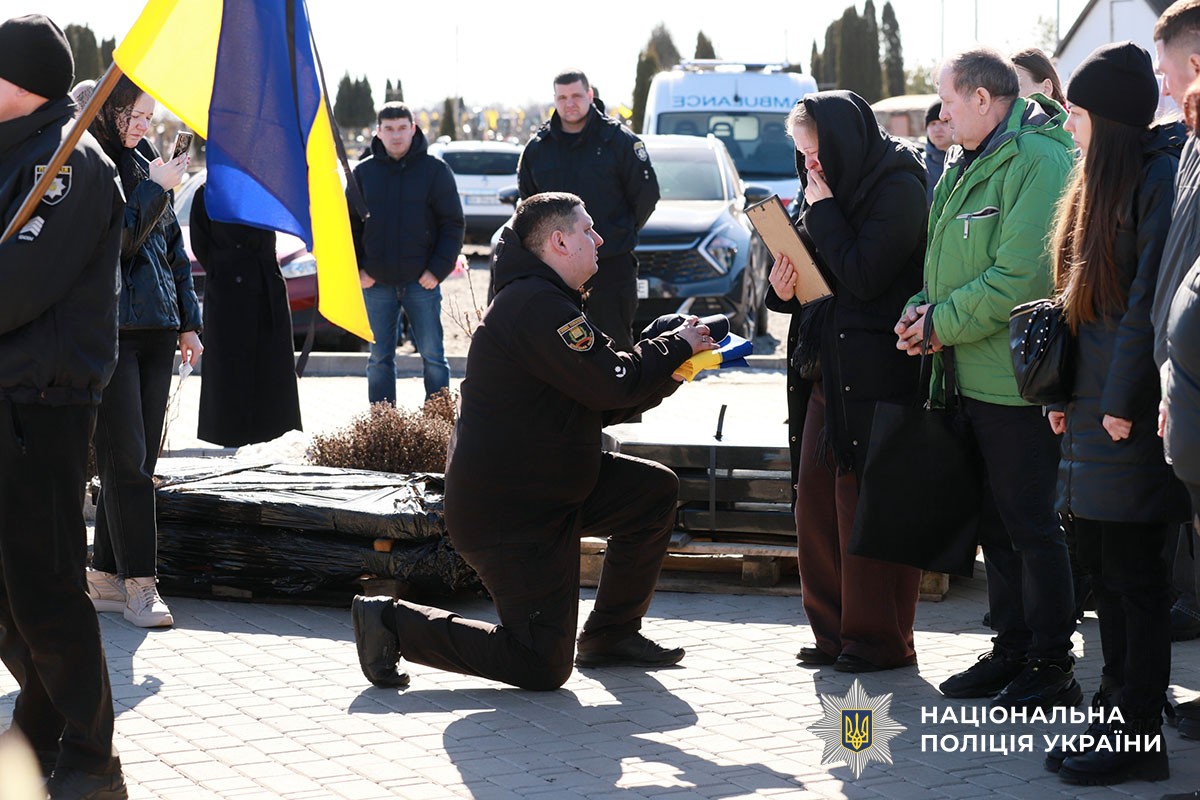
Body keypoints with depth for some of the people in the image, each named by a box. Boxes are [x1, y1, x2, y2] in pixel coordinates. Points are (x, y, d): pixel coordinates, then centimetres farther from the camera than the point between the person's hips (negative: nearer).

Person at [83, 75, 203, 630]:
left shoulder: (143, 169, 17)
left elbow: (172, 249, 21)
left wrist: (188, 322, 16)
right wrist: (155, 192, -14)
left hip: (155, 333, 7)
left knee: (137, 462, 6)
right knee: (126, 461, -9)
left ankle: (106, 578, 13)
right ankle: (139, 586, -7)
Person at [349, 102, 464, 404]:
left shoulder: (435, 170, 0)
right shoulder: (363, 172, 7)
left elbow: (453, 225, 0)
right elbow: (349, 224, 11)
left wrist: (438, 269, -9)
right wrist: (356, 269, 0)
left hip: (422, 281, -2)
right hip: (376, 283, 2)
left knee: (433, 356, 2)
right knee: (379, 359, 7)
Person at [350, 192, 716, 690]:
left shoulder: (544, 301, 17)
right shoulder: (537, 306, -19)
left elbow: (599, 406, 17)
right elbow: (612, 384, -24)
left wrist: (669, 372, 4)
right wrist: (677, 345, -8)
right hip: (507, 514, -11)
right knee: (543, 668, -9)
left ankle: (611, 635, 18)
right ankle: (393, 622, 0)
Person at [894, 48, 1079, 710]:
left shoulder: (1039, 160, -15)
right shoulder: (964, 166, 16)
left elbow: (1022, 276, -23)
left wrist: (942, 323, -15)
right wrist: (922, 307, 2)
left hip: (1016, 382, -9)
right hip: (971, 379, 9)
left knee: (1030, 525, -3)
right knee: (994, 522, 16)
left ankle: (1052, 669, 5)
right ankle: (1011, 652, 26)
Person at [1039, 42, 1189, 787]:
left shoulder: (1161, 176, -13)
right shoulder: (1100, 182, 16)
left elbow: (1151, 298, -17)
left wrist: (1123, 401, -17)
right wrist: (1062, 390, 14)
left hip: (1132, 416, -9)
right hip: (1093, 406, 9)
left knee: (1135, 573, -3)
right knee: (1106, 568, 12)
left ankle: (1140, 739, 3)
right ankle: (1118, 713, 20)